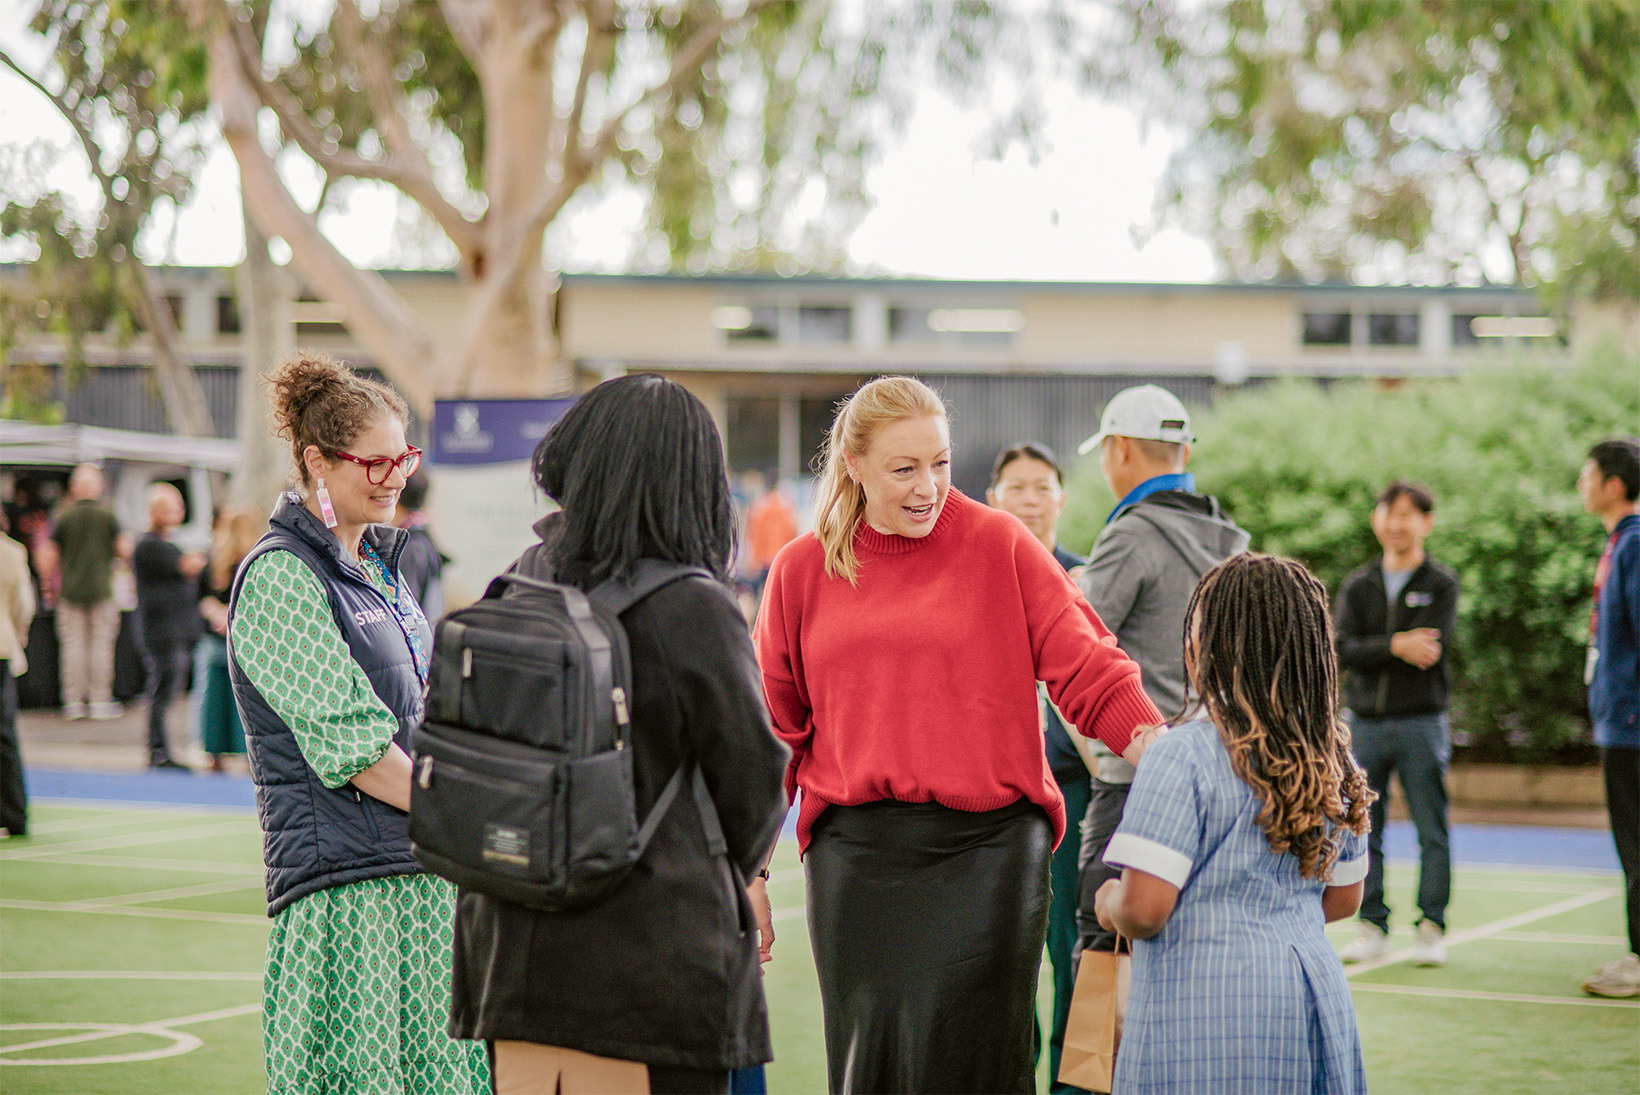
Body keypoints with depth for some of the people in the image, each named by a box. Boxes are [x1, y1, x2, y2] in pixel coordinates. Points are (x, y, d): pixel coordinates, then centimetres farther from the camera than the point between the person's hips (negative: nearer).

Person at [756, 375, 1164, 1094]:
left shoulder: (999, 544, 1)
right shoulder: (802, 570, 8)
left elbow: (1086, 667, -3)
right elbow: (777, 729, 14)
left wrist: (1152, 741, -20)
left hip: (987, 848, -2)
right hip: (854, 852, 2)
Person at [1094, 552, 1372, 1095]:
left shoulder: (1183, 755, -14)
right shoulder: (1326, 755, 9)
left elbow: (1144, 908, -18)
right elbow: (1343, 897, 18)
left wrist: (1108, 904, 4)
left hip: (1205, 1002, -7)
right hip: (1316, 994, 7)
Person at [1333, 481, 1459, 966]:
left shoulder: (1441, 585, 3)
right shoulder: (1357, 586, 10)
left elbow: (1432, 649, -12)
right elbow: (1342, 651, -5)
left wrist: (1373, 652, -11)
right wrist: (1397, 646, -18)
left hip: (1420, 724, -2)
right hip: (1363, 722, 3)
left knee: (1432, 834, -2)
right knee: (1363, 834, 3)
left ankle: (1431, 928, 5)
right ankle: (1372, 927, 11)